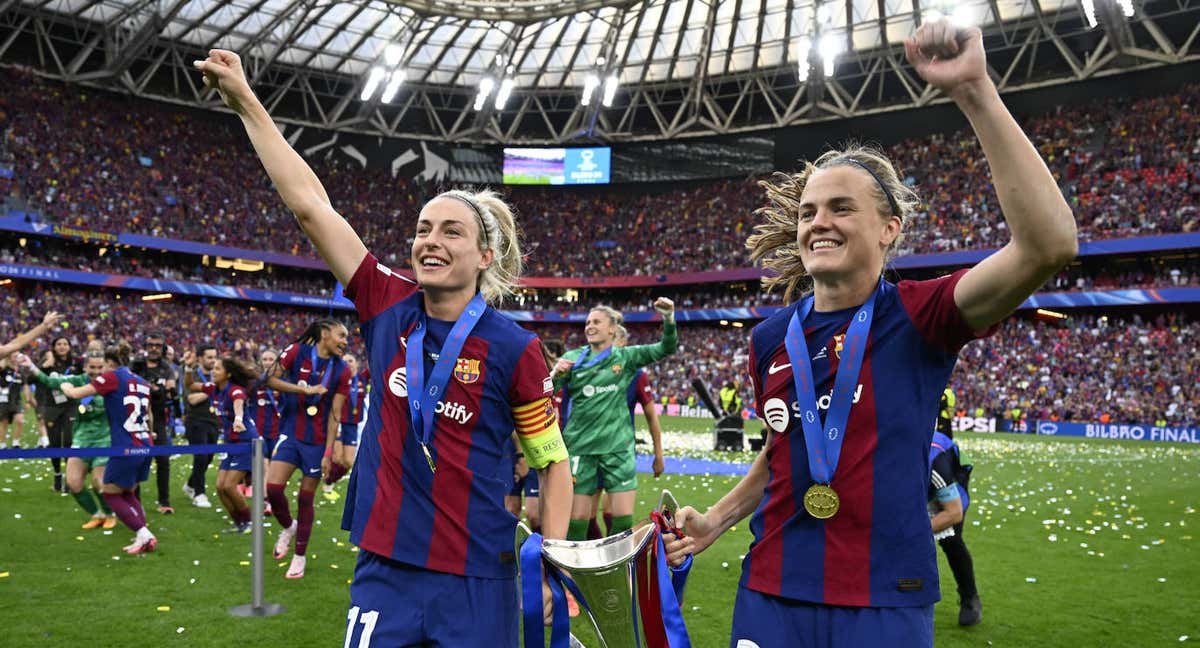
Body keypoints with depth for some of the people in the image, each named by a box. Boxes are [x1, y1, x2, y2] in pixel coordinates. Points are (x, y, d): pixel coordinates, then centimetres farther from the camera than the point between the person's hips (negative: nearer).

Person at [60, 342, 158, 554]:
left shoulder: (112, 377, -6)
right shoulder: (141, 382, 13)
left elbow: (76, 394, -5)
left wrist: (65, 386, 16)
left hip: (126, 449, -7)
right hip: (145, 446, 7)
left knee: (110, 493, 11)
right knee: (127, 493, 20)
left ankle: (143, 534, -2)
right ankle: (144, 537, 8)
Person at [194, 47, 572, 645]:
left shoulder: (514, 349, -10)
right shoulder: (388, 309, -2)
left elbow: (553, 464, -2)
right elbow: (310, 204, 0)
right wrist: (244, 100, 2)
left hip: (475, 583, -3)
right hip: (384, 569, 3)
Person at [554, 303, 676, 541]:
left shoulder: (626, 357, 6)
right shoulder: (572, 358, 4)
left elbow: (666, 348, 0)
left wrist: (669, 318, -17)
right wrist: (556, 374, -22)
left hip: (618, 445, 1)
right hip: (580, 446, -1)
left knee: (624, 519, 1)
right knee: (577, 519, 2)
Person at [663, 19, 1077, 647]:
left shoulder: (918, 317, -9)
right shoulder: (771, 338, 4)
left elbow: (1049, 243, -26)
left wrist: (975, 92, -29)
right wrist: (715, 520, 6)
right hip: (771, 595, 4)